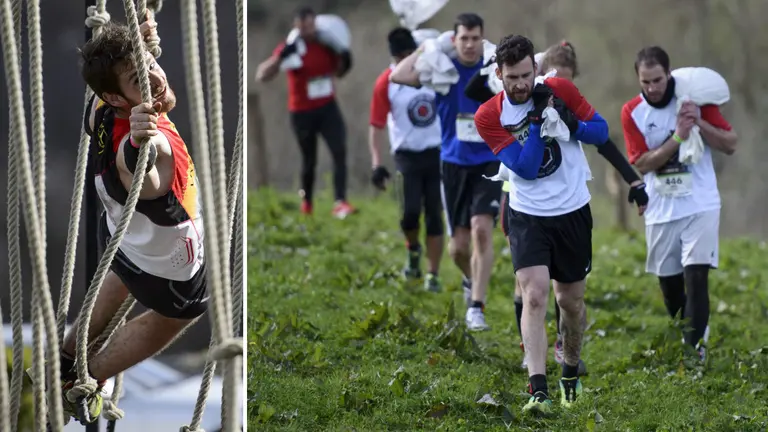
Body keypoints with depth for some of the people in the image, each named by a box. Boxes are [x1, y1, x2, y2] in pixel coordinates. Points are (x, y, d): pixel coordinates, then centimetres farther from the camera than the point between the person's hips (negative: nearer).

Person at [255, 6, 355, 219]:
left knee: (340, 152, -15)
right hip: (302, 112, -2)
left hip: (328, 108, 2)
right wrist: (280, 57, -34)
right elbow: (262, 76, -19)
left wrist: (344, 61, -6)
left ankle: (340, 203, -20)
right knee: (309, 159, 10)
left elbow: (338, 71, 17)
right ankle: (306, 201, 34)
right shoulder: (290, 48, -13)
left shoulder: (326, 45, -1)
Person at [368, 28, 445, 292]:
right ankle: (413, 250, 19)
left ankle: (433, 275, 7)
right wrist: (376, 162, -16)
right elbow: (377, 125, -7)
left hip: (437, 151, 2)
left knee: (434, 215, 0)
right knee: (410, 212, -14)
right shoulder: (386, 83, -7)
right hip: (407, 154, -2)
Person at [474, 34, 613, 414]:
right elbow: (525, 167, -17)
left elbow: (602, 132, 2)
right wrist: (538, 119, -24)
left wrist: (573, 125, -18)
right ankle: (538, 391, -26)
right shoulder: (488, 116, -11)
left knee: (571, 301, 13)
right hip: (528, 215, -2)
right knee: (534, 297, -19)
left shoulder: (561, 90, -7)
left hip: (573, 212, 2)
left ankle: (571, 372, 38)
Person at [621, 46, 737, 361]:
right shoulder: (632, 112, -2)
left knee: (696, 276, -14)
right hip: (660, 210, 2)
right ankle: (689, 335, 27)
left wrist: (699, 122, -19)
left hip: (700, 205, -2)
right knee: (668, 282, 7)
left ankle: (695, 348, -13)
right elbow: (641, 163, -11)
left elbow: (730, 144, -3)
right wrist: (677, 138, -21)